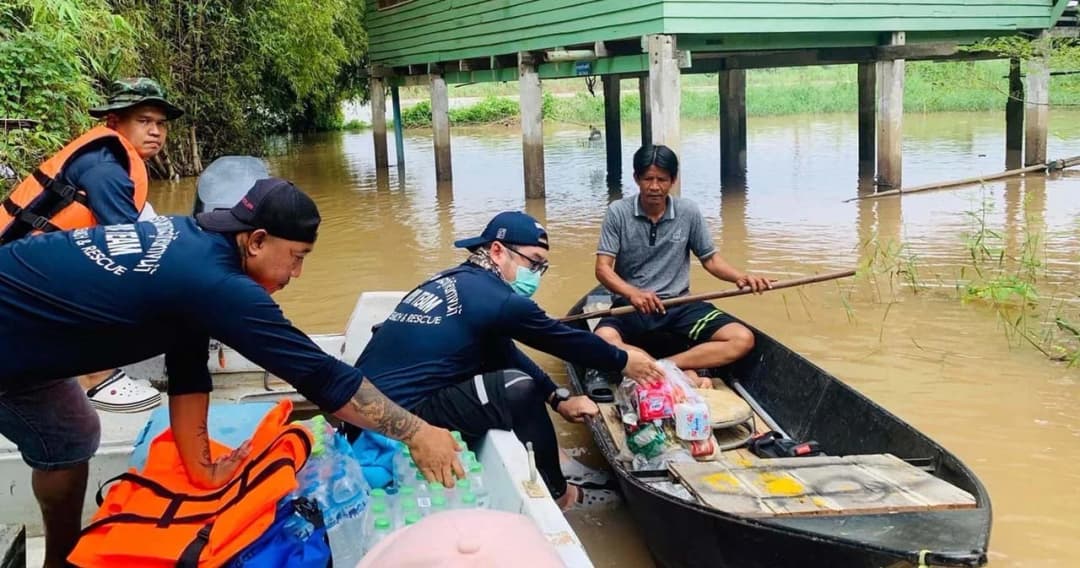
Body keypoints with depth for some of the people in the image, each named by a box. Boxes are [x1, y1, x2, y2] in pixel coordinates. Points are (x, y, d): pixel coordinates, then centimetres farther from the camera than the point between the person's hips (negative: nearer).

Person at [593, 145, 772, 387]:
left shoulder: (689, 212, 2)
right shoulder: (618, 212, -4)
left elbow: (710, 259, 10)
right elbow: (603, 268, -8)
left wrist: (741, 277, -12)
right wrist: (632, 293, -28)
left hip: (679, 304, 3)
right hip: (631, 305, -2)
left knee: (742, 339, -19)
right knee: (603, 340, -37)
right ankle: (686, 374, -32)